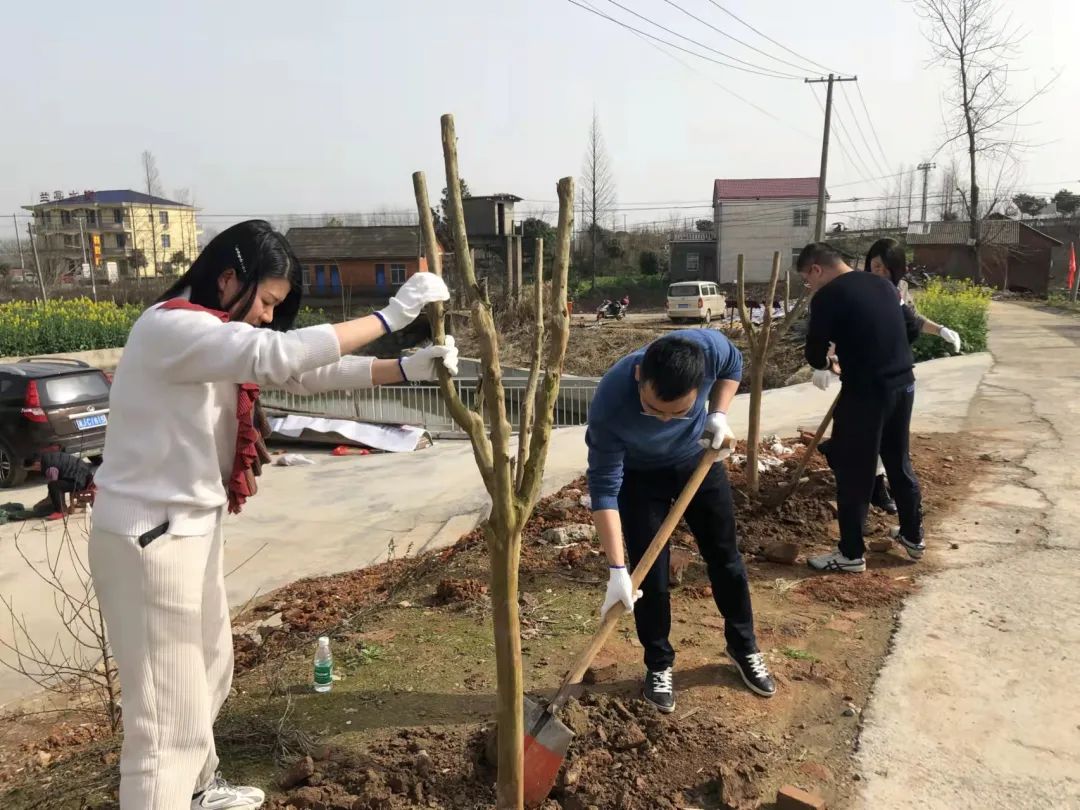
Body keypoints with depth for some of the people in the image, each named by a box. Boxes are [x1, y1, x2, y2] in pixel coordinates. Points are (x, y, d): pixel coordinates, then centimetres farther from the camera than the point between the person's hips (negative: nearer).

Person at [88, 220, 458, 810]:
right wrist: (390, 315, -30)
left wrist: (408, 368, -6)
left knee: (208, 674, 25)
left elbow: (305, 373, 5)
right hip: (149, 537, -10)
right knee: (170, 713, -2)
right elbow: (281, 355, -34)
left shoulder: (217, 335, 11)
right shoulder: (171, 327, -19)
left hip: (190, 528, 10)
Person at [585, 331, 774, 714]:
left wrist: (718, 415, -21)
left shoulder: (710, 347, -36)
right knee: (649, 572, -2)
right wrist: (617, 570, -33)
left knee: (724, 555, 13)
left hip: (698, 458, 3)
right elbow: (604, 488, -32)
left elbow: (733, 367, -8)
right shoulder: (609, 405, -42)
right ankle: (659, 664, 23)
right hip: (639, 474, -3)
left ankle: (743, 646, 36)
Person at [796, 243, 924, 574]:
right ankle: (913, 536, 36)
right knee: (899, 462, 22)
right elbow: (912, 328, 19)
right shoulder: (881, 284, 12)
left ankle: (851, 554, 12)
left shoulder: (828, 296, -11)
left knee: (853, 472, 3)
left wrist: (824, 366, 18)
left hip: (865, 391, -8)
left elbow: (815, 351, -4)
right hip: (903, 383, 8)